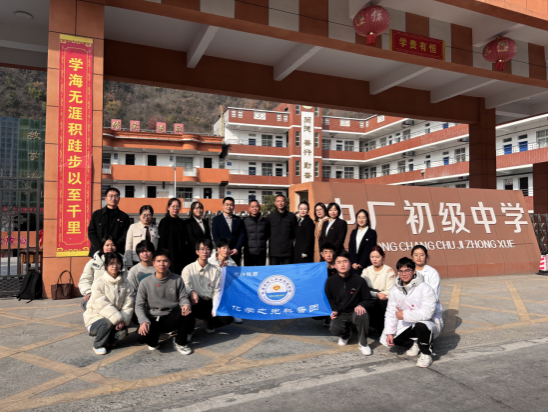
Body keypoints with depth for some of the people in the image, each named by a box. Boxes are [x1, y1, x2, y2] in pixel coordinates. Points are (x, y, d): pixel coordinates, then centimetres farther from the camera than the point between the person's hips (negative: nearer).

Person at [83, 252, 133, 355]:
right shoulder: (99, 283, -13)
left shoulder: (126, 284, 1)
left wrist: (123, 321, -20)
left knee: (122, 332, -23)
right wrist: (118, 319, -27)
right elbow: (102, 305, -22)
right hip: (96, 318, -3)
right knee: (107, 322, -33)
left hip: (116, 319, 4)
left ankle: (109, 341, 12)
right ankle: (98, 345, -5)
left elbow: (128, 305, -4)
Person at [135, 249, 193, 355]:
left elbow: (183, 297, -1)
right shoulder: (145, 283, -4)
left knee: (185, 310, -31)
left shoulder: (177, 280, -1)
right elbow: (139, 305, -4)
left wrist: (186, 305, -26)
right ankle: (153, 341, 10)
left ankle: (180, 343, -6)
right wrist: (144, 321, -21)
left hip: (171, 319, 1)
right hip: (152, 319, -1)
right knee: (141, 337, -32)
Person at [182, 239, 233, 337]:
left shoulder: (216, 271, 6)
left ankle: (209, 323, 15)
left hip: (210, 302, 2)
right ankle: (188, 331, -10)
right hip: (197, 303, -2)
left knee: (228, 318, -21)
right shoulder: (188, 269, -1)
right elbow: (185, 287, -10)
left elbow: (217, 291, 2)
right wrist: (192, 292, -33)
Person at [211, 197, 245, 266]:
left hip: (236, 253, 2)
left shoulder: (238, 219, 12)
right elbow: (215, 236, -2)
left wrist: (237, 249, -6)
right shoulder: (216, 219, 5)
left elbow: (242, 235, 6)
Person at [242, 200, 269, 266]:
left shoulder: (264, 220, 6)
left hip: (262, 253, 2)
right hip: (249, 252, -2)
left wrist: (262, 242, 10)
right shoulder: (245, 220, 0)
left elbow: (268, 234, 18)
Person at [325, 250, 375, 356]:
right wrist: (334, 310, -7)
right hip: (340, 314, 2)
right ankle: (346, 334, 14)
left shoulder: (359, 281, -9)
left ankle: (363, 343, -10)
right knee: (335, 329, -29)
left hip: (355, 312, -1)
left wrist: (361, 305, -24)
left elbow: (370, 300, -3)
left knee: (362, 314, -37)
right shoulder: (330, 281, -3)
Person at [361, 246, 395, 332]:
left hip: (383, 303, -2)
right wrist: (377, 294, -17)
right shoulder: (366, 271, 10)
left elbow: (389, 293, -8)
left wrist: (372, 293, -14)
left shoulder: (389, 271, -1)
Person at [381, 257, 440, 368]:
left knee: (421, 325, -40)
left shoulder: (425, 288, -18)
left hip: (426, 325, -6)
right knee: (385, 339, -9)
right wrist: (389, 333, -10)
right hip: (406, 326, 6)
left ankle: (426, 353, -10)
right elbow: (391, 313, 1)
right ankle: (414, 344, 14)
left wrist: (404, 315, -23)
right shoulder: (395, 290, 0)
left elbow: (427, 313, -28)